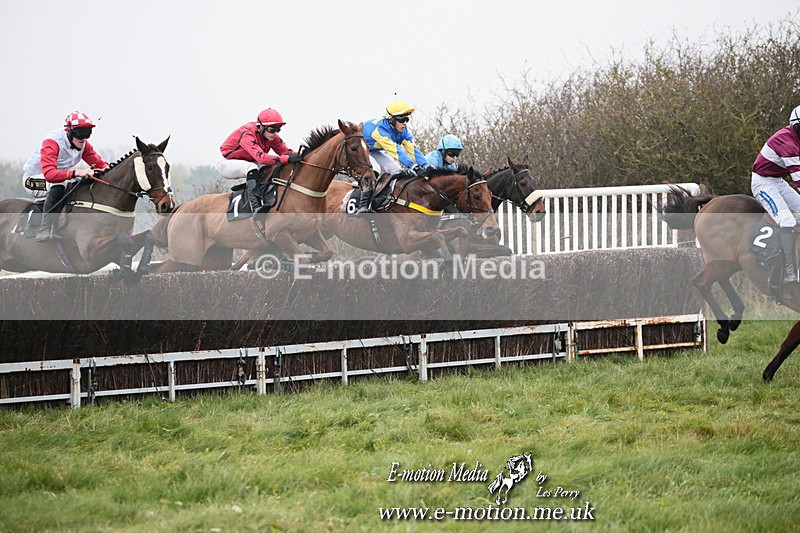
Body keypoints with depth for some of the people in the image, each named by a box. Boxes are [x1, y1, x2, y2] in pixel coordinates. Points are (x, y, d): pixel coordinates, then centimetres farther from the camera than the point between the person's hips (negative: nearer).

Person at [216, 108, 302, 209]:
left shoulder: (271, 136, -9)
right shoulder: (246, 135, -34)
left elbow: (285, 151, -9)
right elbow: (261, 157, -46)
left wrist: (298, 156, -32)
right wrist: (288, 159, -53)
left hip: (247, 164, 8)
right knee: (252, 167, -37)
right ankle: (255, 203, -40)